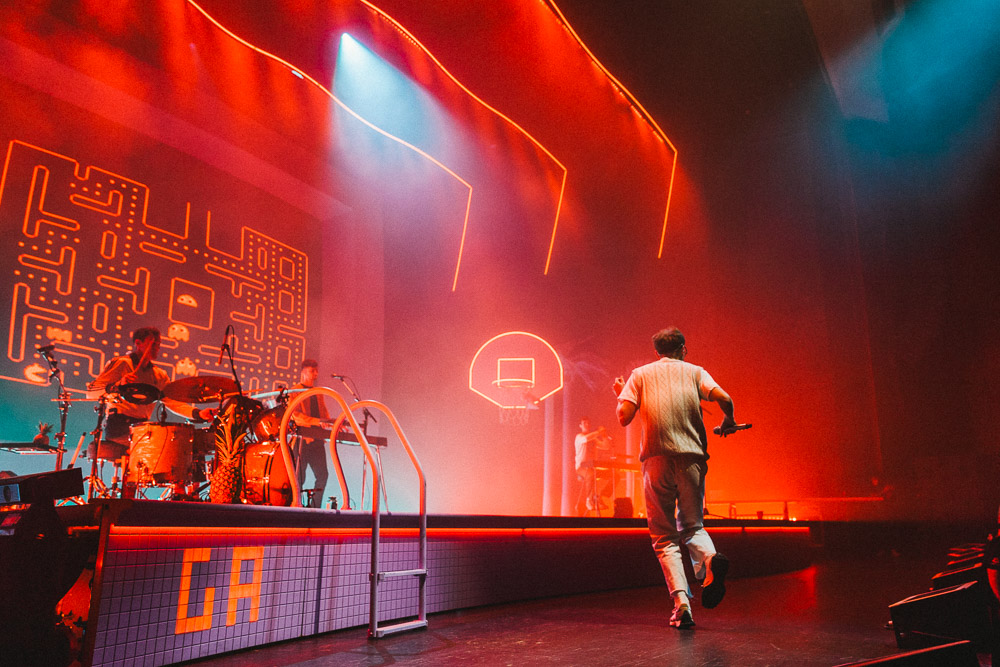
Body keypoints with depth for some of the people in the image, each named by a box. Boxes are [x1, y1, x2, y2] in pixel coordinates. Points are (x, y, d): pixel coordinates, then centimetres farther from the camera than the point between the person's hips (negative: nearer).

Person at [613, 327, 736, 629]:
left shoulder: (640, 375, 12)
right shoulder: (694, 372, 13)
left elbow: (624, 417, 1)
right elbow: (723, 398, -4)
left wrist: (621, 395, 21)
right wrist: (728, 421, 16)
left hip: (657, 459, -1)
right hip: (692, 457, 1)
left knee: (664, 537, 7)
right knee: (691, 525, 19)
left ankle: (681, 604, -7)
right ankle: (709, 558, -13)